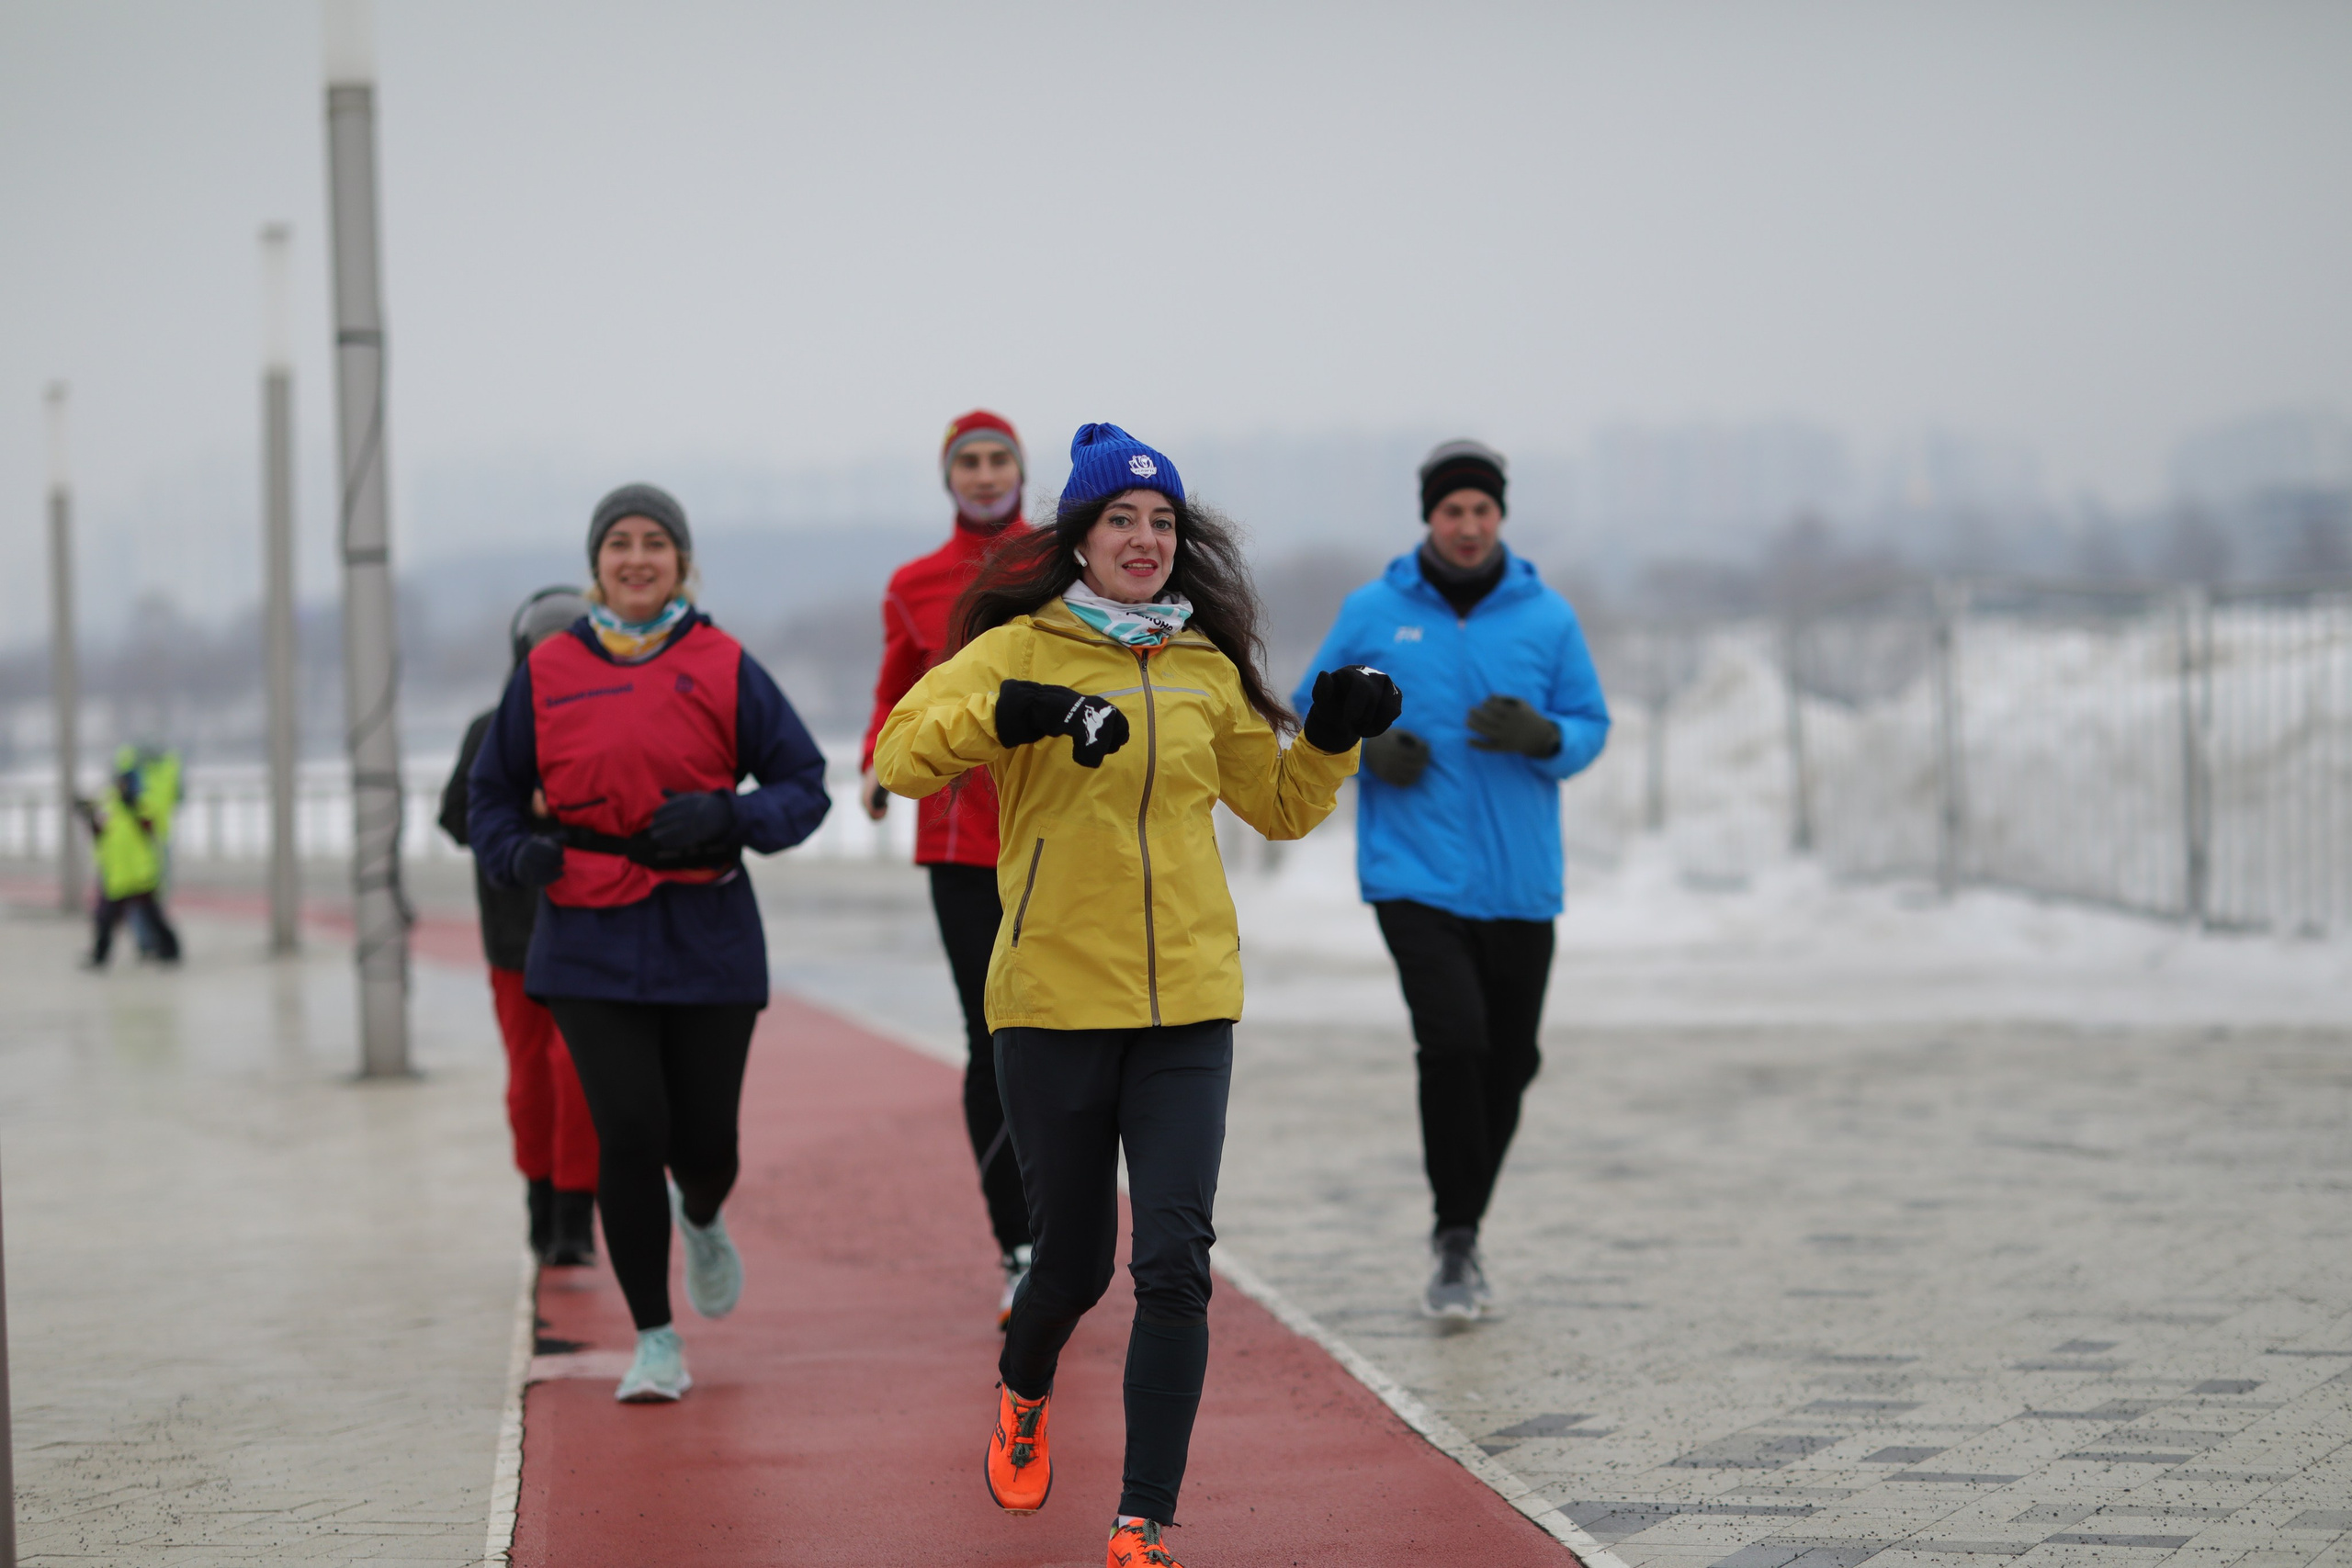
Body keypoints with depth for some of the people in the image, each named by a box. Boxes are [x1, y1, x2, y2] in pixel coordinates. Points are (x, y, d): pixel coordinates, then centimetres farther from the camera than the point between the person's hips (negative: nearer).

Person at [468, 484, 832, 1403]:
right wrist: (519, 852, -9)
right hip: (590, 942, 0)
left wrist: (725, 816, -16)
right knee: (629, 1136, -8)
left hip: (707, 937, 0)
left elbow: (804, 786, 3)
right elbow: (491, 794, 12)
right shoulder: (547, 673, 4)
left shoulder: (723, 668, 1)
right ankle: (655, 1341, 7)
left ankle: (701, 1221, 44)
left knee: (703, 1143, 4)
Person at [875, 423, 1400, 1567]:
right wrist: (1005, 716, -29)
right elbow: (898, 756, -13)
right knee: (1075, 1262, 11)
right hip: (1053, 1000, -2)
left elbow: (1281, 807, 21)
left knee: (1173, 1265, -11)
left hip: (1187, 1005, 2)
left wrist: (1332, 739, 2)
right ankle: (1021, 1395, 46)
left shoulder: (1208, 669, 9)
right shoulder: (1019, 650, -1)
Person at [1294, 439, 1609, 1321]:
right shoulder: (1373, 613, 2)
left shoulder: (1547, 618, 4)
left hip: (1519, 883, 3)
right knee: (1453, 1042, -18)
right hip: (1414, 876, -3)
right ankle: (1456, 1245, -8)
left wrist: (1541, 736, -15)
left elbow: (1591, 728, 7)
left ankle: (1463, 1231, 27)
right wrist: (1366, 747, -11)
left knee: (1508, 1065, 8)